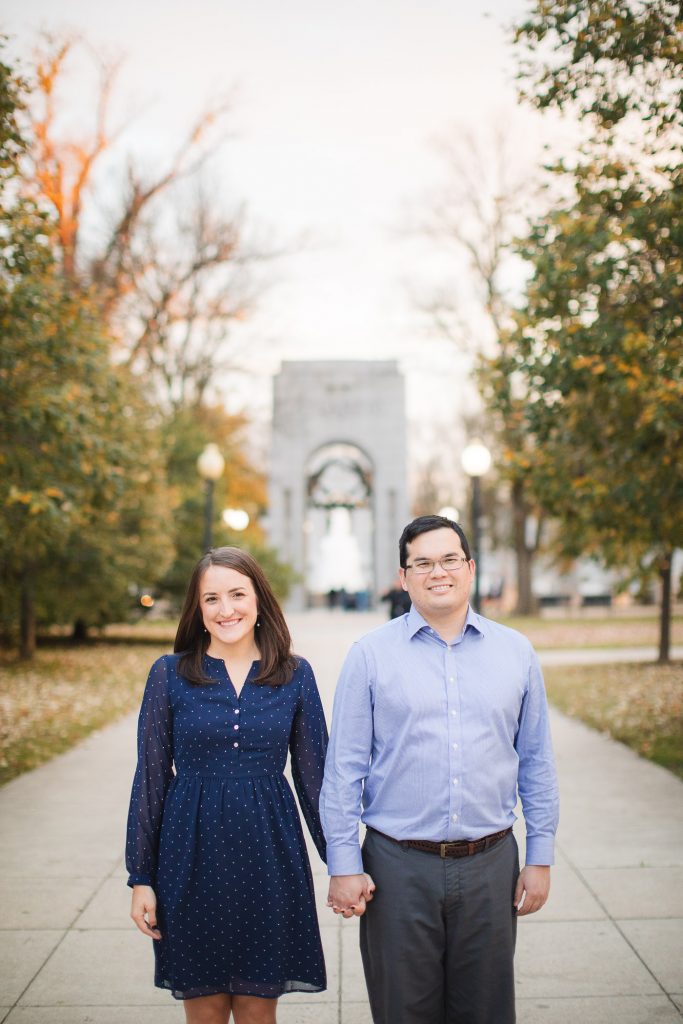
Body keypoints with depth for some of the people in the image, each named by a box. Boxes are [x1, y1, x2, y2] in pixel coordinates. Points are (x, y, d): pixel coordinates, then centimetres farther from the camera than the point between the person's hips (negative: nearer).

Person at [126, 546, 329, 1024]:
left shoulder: (296, 675, 1)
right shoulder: (169, 673, -2)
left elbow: (313, 774, 6)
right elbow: (152, 777, 1)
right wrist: (141, 877, 1)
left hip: (268, 858, 1)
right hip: (193, 858, 0)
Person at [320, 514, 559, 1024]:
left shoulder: (516, 652, 5)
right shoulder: (370, 654, -2)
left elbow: (537, 763, 10)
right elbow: (344, 768, -1)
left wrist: (541, 857, 7)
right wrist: (344, 866, -4)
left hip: (490, 866, 2)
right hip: (399, 866, -2)